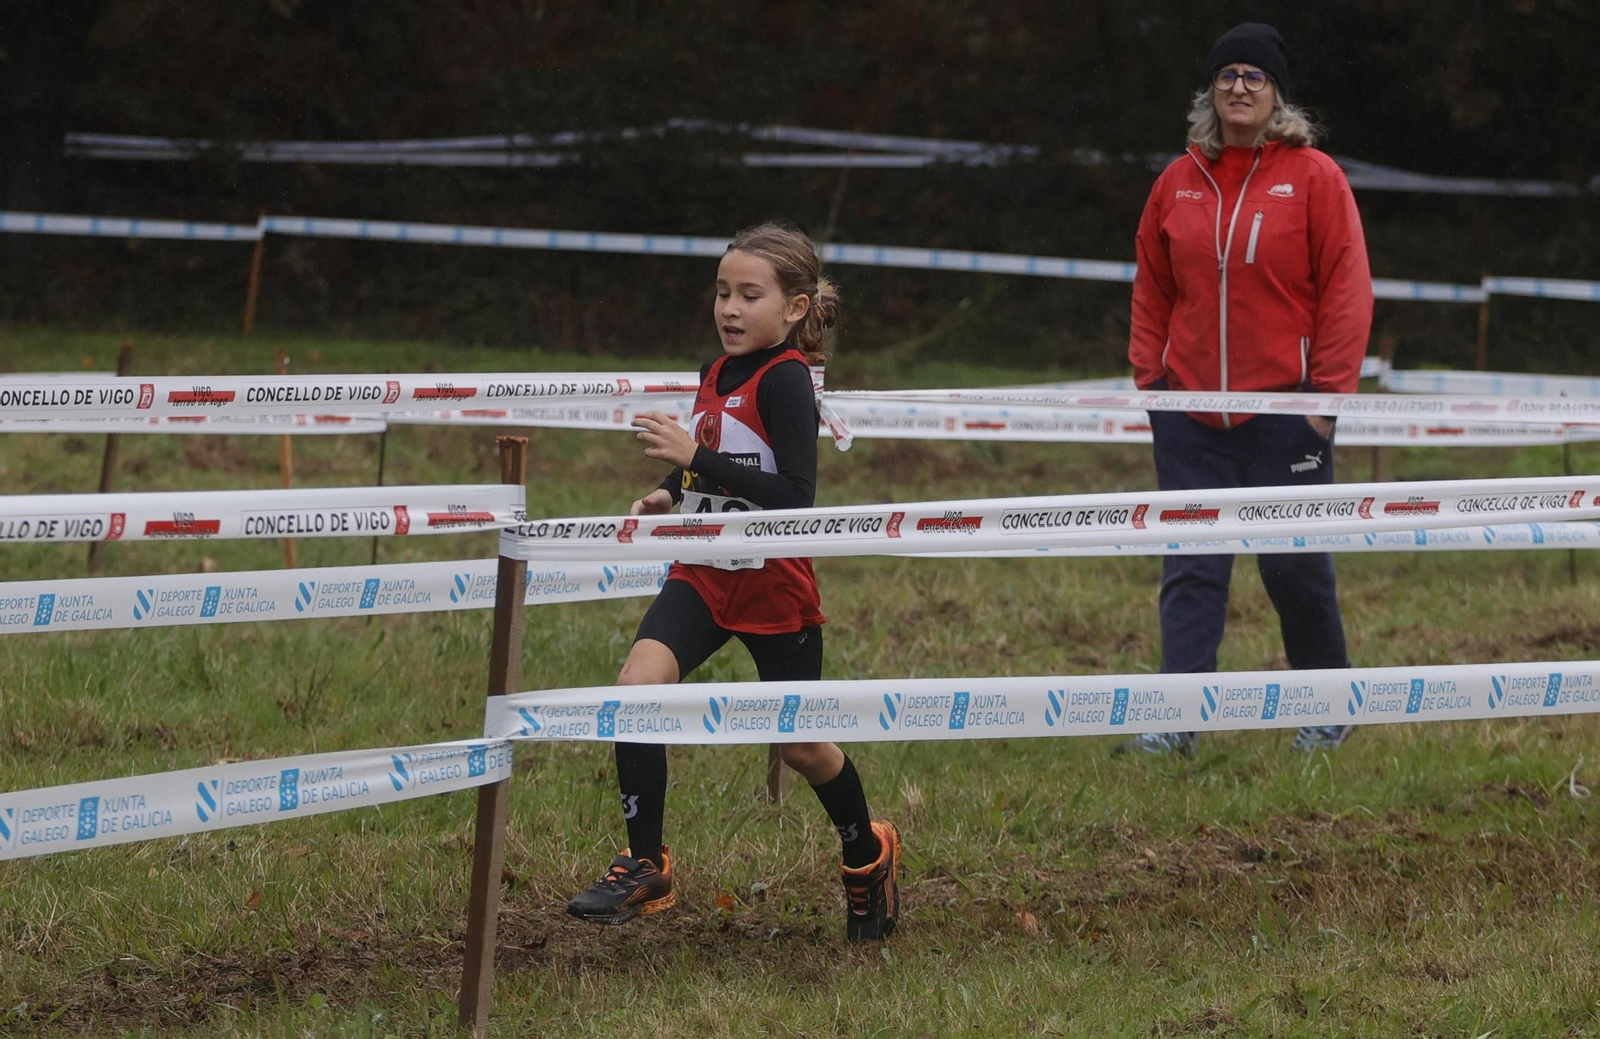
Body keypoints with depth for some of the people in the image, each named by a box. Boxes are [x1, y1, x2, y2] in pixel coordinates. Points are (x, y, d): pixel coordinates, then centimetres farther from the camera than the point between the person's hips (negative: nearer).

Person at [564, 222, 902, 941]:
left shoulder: (785, 379, -17)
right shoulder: (717, 373, 6)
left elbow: (795, 496, -27)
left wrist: (694, 457, -30)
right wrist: (671, 494, 5)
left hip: (774, 589, -6)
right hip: (704, 574, 6)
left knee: (799, 744, 9)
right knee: (636, 687, -17)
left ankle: (868, 854, 37)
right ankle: (645, 869, -9)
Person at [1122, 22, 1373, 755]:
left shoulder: (1313, 178, -3)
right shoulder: (1179, 183, 8)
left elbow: (1346, 289, -4)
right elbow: (1152, 289, 15)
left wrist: (1328, 391, -9)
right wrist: (1149, 377, 7)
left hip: (1284, 406, -3)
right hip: (1190, 410, 3)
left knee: (1295, 564, 4)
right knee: (1191, 570, -2)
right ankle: (1180, 720, -5)